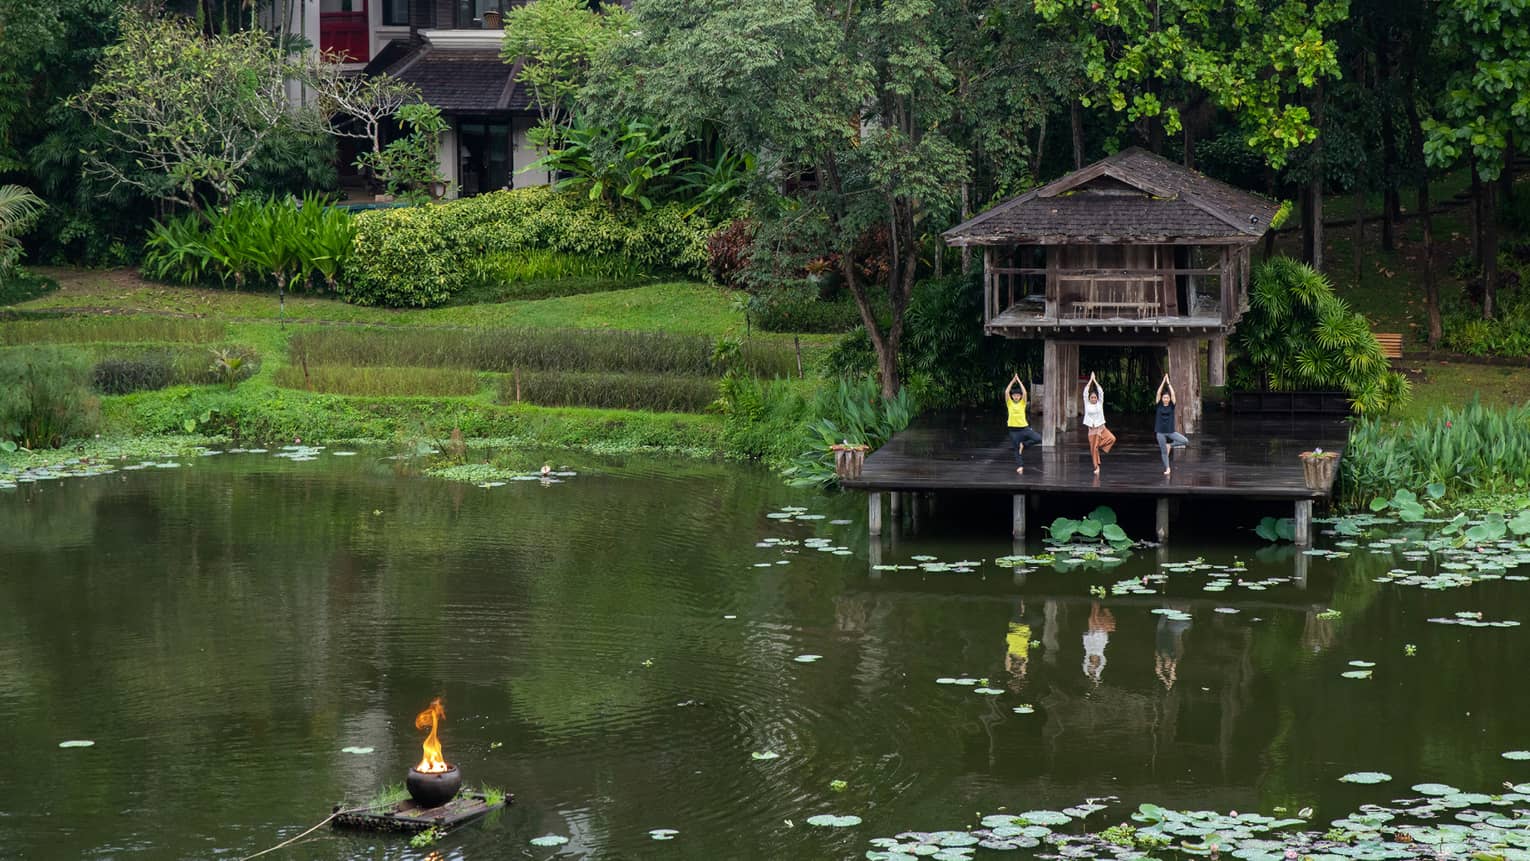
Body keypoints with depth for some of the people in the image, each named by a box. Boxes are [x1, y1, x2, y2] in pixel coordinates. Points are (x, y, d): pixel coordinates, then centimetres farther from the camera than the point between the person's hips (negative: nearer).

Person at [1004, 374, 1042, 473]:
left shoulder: (1022, 403, 3)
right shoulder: (1009, 403, 2)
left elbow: (1024, 392, -10)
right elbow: (1006, 392, -10)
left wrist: (1019, 381, -6)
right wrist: (1013, 381, -7)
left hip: (1024, 427, 1)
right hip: (1014, 429, 0)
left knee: (1038, 438, -18)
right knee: (1017, 449, 1)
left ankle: (1023, 444, -1)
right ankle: (1020, 466, 10)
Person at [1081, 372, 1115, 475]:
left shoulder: (1100, 404, 3)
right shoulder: (1087, 404, 1)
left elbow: (1101, 391, -5)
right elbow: (1085, 392, -7)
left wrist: (1095, 381, -3)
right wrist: (1090, 380, -5)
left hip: (1101, 428, 1)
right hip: (1092, 429, -1)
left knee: (1112, 438, -25)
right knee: (1093, 449, 0)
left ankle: (1100, 445, 0)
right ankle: (1097, 467, 11)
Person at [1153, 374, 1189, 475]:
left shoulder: (1171, 406, 0)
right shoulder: (1159, 405, 0)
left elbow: (1173, 393, -9)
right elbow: (1159, 392, -8)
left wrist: (1168, 383, -4)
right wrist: (1163, 381, -7)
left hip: (1171, 431, 1)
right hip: (1160, 432, -1)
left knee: (1186, 442, -14)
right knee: (1164, 451, 3)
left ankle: (1169, 445, 6)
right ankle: (1167, 468, 18)